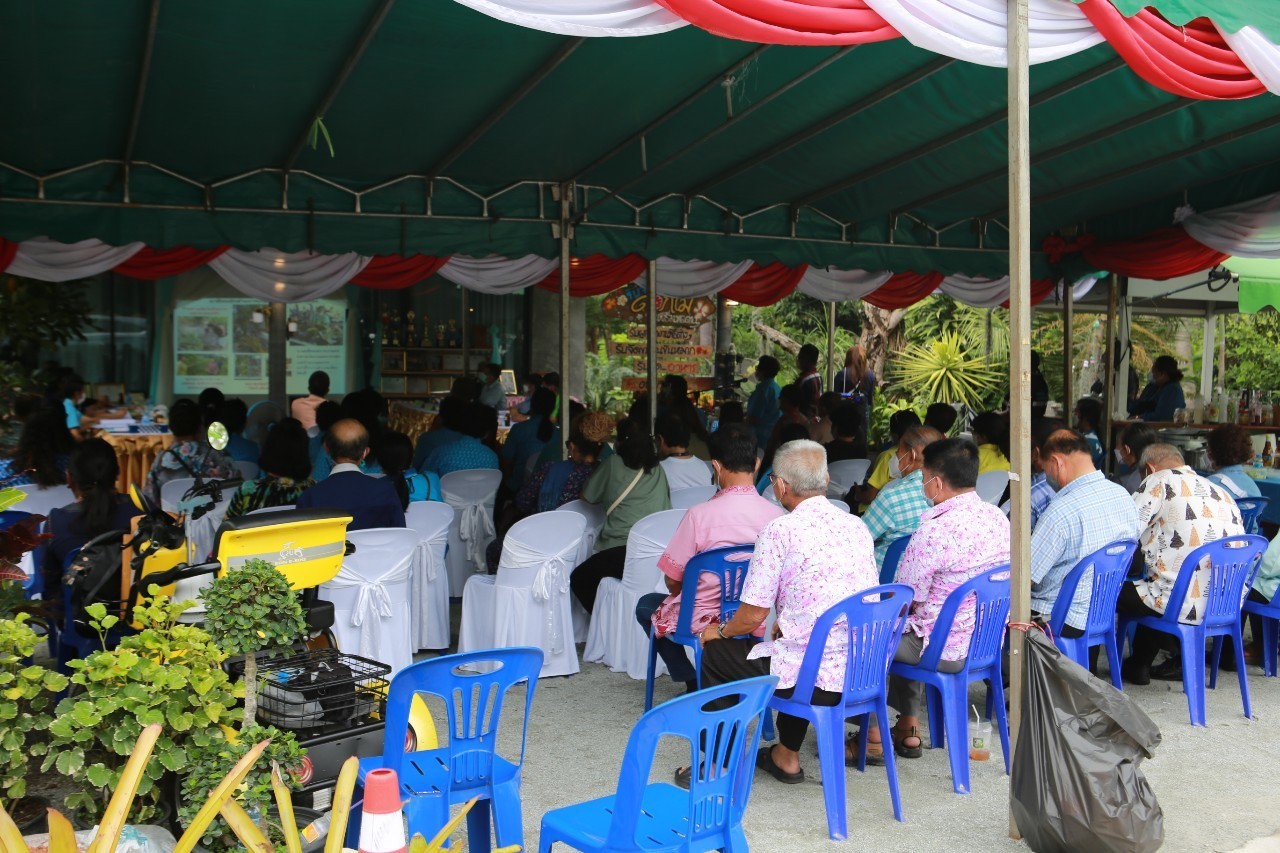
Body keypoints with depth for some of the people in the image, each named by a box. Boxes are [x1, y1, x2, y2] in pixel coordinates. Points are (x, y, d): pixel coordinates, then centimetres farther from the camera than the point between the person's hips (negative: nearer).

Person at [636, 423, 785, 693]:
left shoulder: (700, 514, -23)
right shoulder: (776, 516, -13)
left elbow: (672, 581, -13)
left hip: (703, 622, -4)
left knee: (646, 605, 26)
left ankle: (692, 682, 19)